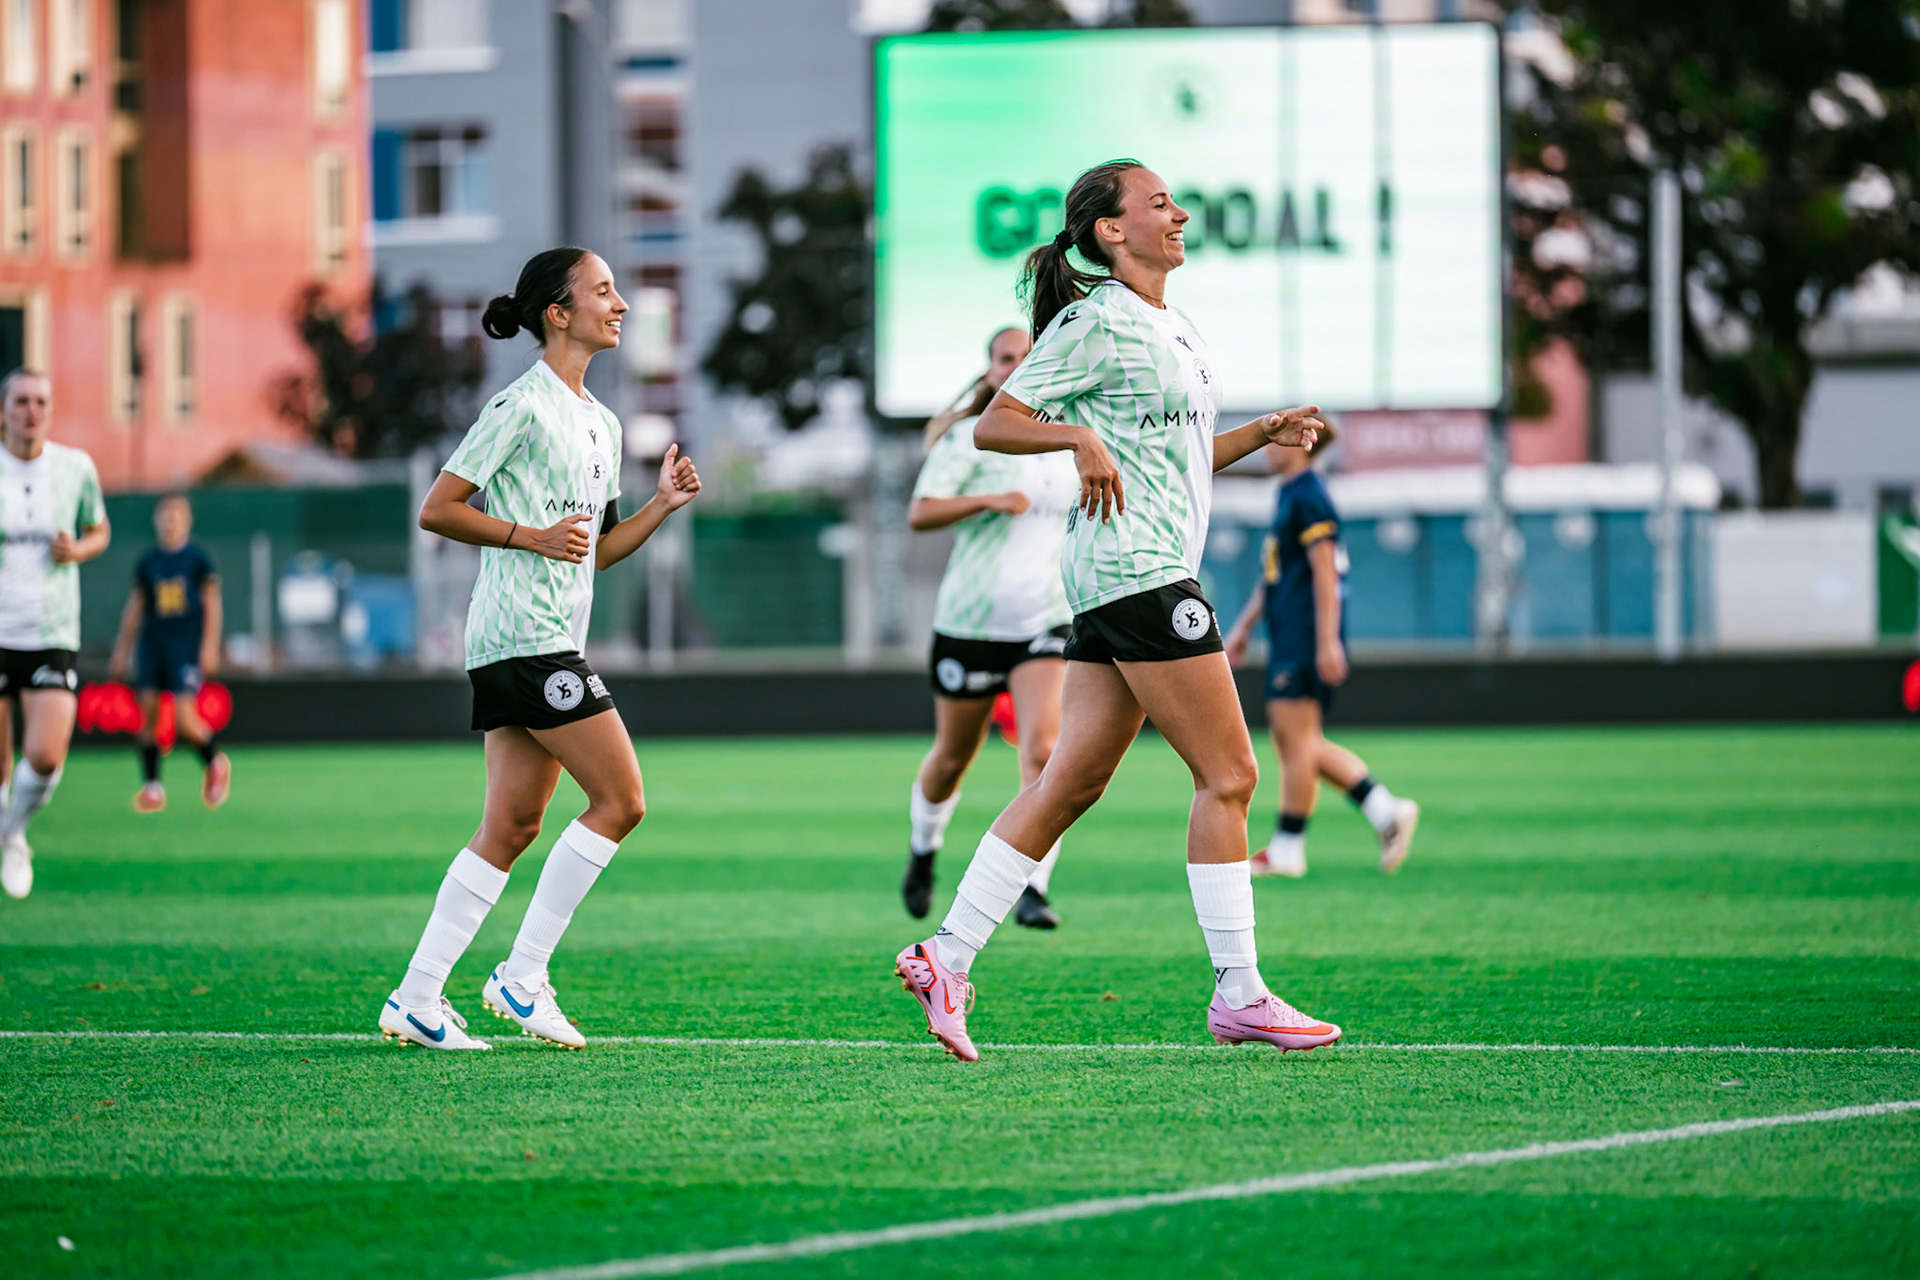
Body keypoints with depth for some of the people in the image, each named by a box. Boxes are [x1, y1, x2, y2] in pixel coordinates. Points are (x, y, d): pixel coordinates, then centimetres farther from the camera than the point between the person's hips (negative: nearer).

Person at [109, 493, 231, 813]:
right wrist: (123, 650, 15)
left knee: (185, 720, -13)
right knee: (148, 712, -6)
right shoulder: (148, 562, 9)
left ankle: (214, 763, 14)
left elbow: (212, 603, 2)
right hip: (151, 646, 3)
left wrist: (210, 646, -5)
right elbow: (135, 607, 15)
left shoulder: (198, 558, 1)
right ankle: (151, 785, 3)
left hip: (187, 648, -3)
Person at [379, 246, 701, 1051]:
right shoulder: (522, 406, -9)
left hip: (551, 644, 9)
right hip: (523, 633, -9)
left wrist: (662, 505, 10)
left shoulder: (601, 424, 19)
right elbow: (436, 510, -11)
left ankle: (416, 999, 5)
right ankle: (522, 976, -5)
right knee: (620, 799, -10)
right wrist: (532, 536, -17)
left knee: (511, 827, 5)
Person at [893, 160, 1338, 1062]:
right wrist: (1080, 437, -24)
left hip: (1141, 576, 9)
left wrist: (1264, 433, 15)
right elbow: (992, 423, -9)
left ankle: (948, 959, 6)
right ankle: (1238, 995, -4)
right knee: (1227, 774, -7)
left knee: (1071, 782, 6)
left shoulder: (1172, 328, 18)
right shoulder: (1094, 324, -9)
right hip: (1136, 566, -9)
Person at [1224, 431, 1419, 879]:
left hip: (1305, 640, -10)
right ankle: (1386, 811, 7)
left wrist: (1327, 641, -22)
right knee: (1303, 744, 9)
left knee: (1297, 741, -6)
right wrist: (1243, 628, 29)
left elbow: (1324, 571, -18)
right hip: (1287, 639, 10)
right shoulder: (1288, 495, 20)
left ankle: (1287, 849, -3)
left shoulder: (1309, 498, -12)